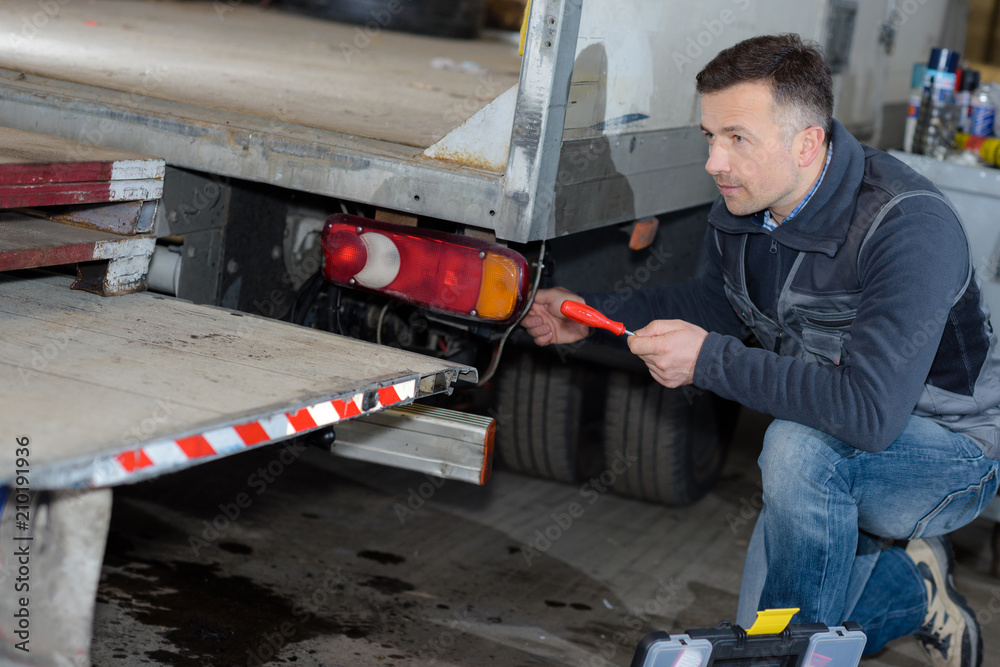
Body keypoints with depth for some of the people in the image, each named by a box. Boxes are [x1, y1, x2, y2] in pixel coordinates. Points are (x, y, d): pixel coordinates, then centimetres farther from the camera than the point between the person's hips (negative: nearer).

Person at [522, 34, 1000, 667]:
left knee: (800, 444, -36)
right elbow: (718, 302, 14)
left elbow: (870, 410, -41)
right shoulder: (740, 210, -9)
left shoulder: (910, 226, -33)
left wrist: (709, 360, -36)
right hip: (841, 466, 8)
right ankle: (917, 589, 26)